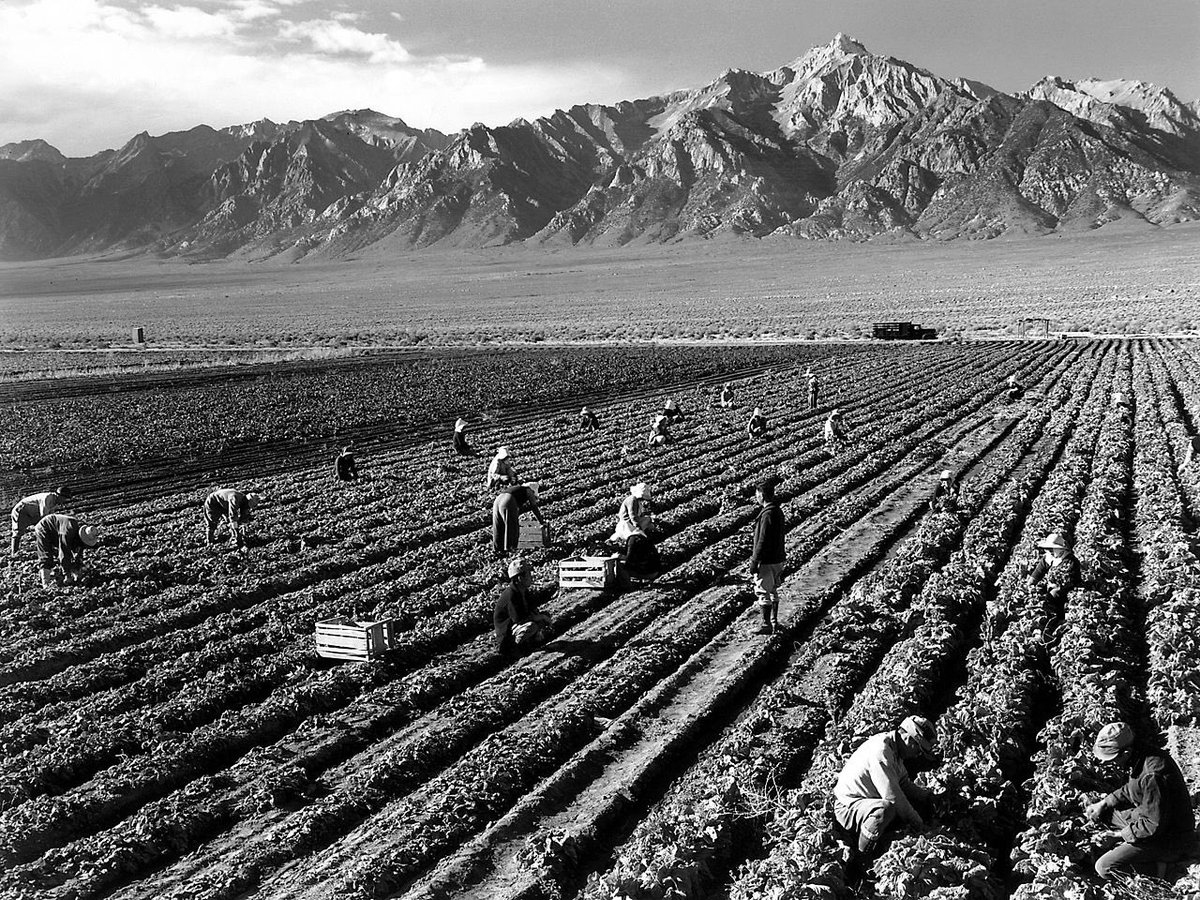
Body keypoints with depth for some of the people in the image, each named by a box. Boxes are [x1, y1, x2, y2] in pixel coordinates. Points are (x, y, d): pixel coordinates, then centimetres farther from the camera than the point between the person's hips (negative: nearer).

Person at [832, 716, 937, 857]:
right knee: (886, 808, -37)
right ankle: (861, 857, -17)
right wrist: (918, 824, -16)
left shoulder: (894, 748, 5)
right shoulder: (880, 751, -27)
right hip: (848, 807, -11)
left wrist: (930, 796, 5)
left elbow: (904, 784, 17)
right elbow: (892, 796, -27)